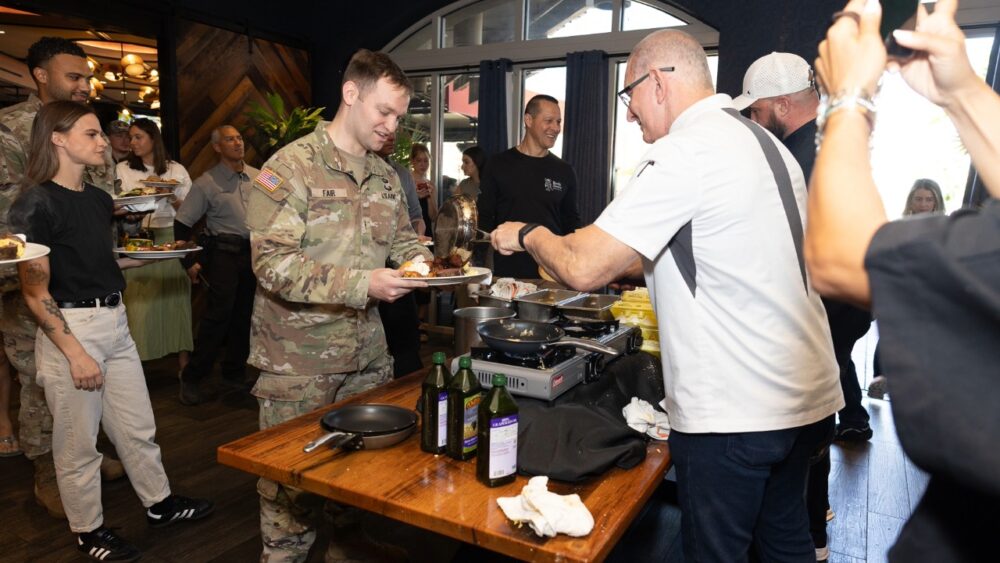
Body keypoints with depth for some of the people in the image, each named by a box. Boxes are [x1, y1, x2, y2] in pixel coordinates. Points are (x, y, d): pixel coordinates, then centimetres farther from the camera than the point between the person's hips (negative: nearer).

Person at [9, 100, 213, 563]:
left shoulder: (99, 199, 9)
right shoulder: (36, 204, -13)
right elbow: (35, 291, -15)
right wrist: (76, 354, -18)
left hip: (114, 322, 7)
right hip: (68, 330, -7)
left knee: (138, 427, 17)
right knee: (78, 442, 9)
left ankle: (160, 503, 34)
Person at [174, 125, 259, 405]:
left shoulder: (257, 177, 8)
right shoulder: (207, 183, -3)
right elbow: (182, 223, -2)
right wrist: (189, 262, -6)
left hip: (254, 252, 4)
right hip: (223, 253, -4)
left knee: (244, 314, 9)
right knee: (219, 313, -11)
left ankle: (234, 372, 24)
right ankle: (191, 379, 2)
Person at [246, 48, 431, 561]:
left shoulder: (385, 175, 8)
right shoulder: (291, 167, -13)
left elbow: (402, 238, 18)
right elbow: (271, 262, -21)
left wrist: (428, 262, -4)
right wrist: (363, 284, -27)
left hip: (367, 356, 6)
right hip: (298, 361, -6)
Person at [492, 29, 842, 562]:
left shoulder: (683, 152, -17)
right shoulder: (763, 141, 11)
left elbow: (583, 268, -20)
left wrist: (529, 234, -1)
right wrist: (630, 262, 22)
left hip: (733, 413, -9)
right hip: (805, 399, 9)